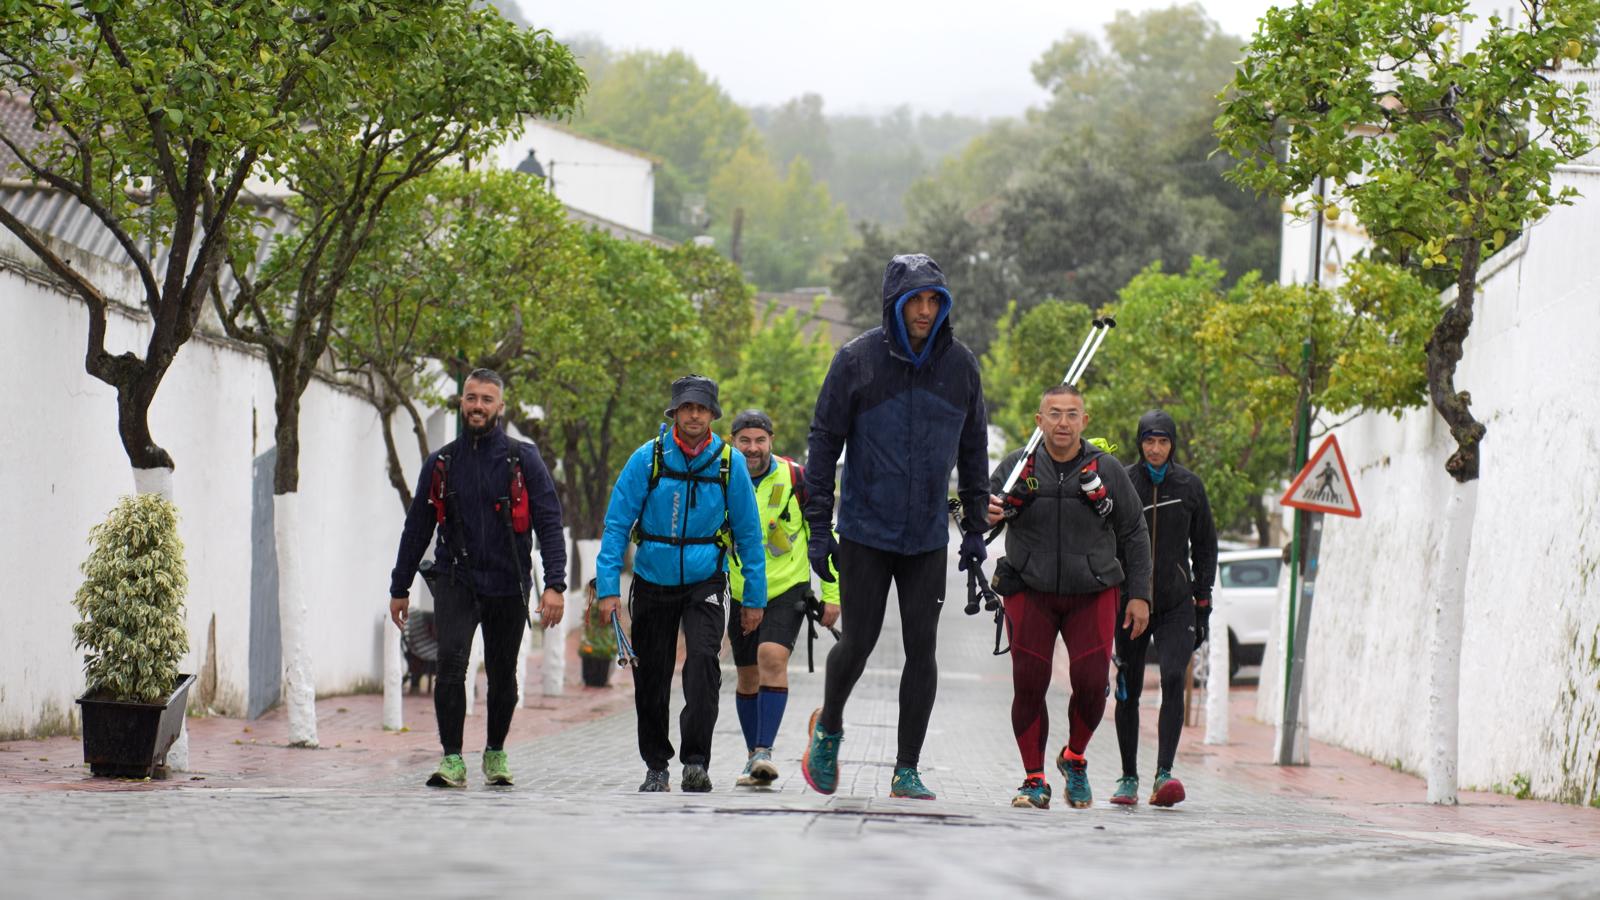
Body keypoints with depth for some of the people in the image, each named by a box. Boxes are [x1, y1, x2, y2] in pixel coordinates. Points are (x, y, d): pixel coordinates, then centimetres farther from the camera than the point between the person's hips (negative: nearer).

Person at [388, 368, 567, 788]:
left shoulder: (523, 459, 0)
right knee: (451, 663, -18)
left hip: (507, 584, 0)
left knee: (503, 675, 10)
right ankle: (452, 760, -15)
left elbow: (549, 522, -5)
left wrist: (555, 584, -15)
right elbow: (417, 528, 14)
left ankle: (496, 753, 30)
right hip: (455, 580, 0)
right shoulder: (441, 463, 7)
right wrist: (399, 587, 15)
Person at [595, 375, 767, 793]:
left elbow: (748, 535, 2)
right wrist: (608, 588, -12)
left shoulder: (729, 464, -6)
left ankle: (696, 761, -20)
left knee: (703, 659, -22)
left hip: (705, 583, -1)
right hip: (652, 583, 1)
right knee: (651, 679, 6)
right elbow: (616, 525, -6)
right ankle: (656, 766, 22)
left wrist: (755, 598, 2)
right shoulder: (647, 459, -9)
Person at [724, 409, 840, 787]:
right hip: (740, 595, 4)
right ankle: (754, 758, 23)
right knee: (748, 677, 9)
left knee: (772, 658, -23)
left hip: (787, 589, -4)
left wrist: (832, 595, -3)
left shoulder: (794, 478, -10)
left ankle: (765, 751, -26)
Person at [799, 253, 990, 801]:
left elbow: (973, 449, 13)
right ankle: (828, 728, 29)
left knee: (922, 648, -1)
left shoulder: (960, 365, 3)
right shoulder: (857, 360, -6)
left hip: (927, 537, 2)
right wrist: (819, 528, -6)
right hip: (864, 531, -2)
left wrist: (976, 528, 11)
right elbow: (824, 442, -2)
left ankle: (907, 771, 7)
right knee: (858, 642, -1)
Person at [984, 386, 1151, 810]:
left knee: (1091, 683, -10)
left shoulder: (1107, 470, 0)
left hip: (1092, 595, 0)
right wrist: (986, 514, -26)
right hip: (1030, 594, 0)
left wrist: (1139, 595, 4)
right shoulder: (1018, 466, -2)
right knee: (1029, 686, -6)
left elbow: (1134, 536, 7)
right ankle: (1034, 779, 7)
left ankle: (1074, 759, 16)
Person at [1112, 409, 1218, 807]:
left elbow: (1205, 546, 12)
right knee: (1129, 691, 4)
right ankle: (1128, 778, 17)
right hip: (1129, 600, 0)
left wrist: (1203, 603, 8)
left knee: (1174, 679, -18)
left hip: (1176, 602, 0)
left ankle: (1164, 774, -24)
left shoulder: (1189, 485, 5)